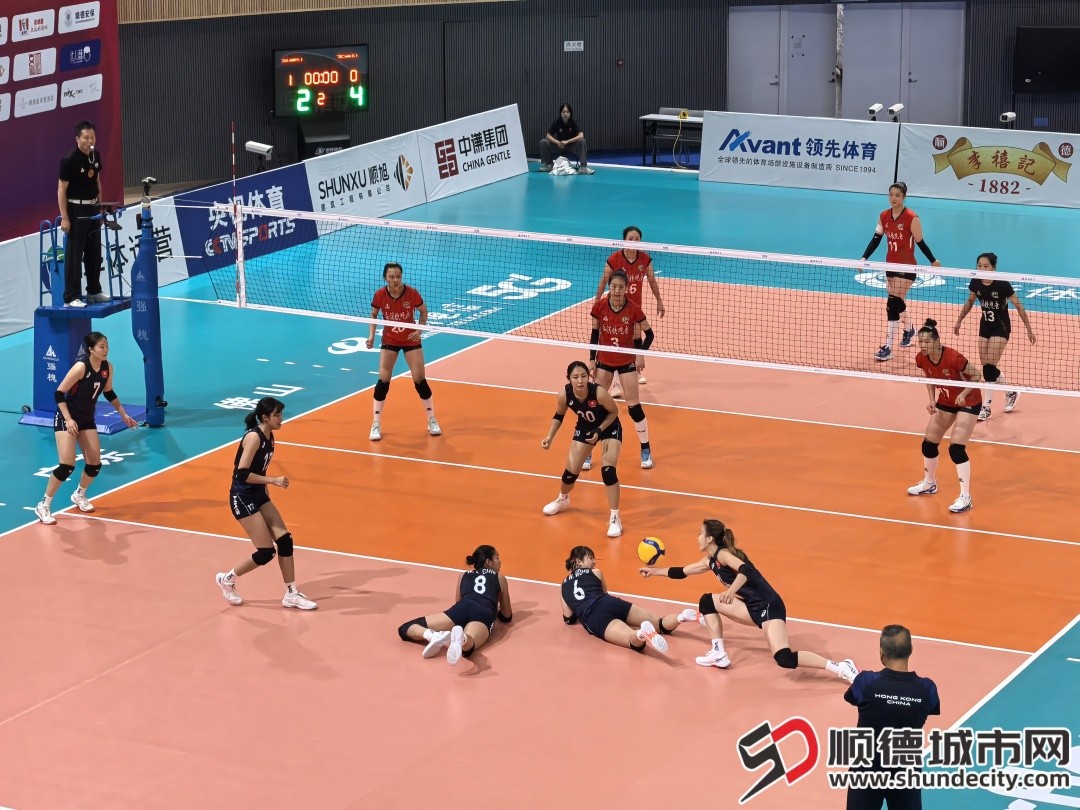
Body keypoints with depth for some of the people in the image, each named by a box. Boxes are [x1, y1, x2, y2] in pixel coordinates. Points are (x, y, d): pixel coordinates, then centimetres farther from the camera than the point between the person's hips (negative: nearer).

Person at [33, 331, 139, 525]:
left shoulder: (108, 368, -5)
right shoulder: (81, 366, -25)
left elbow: (109, 393, 14)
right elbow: (59, 393, -21)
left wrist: (123, 414, 12)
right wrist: (68, 419, -27)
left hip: (87, 419, 7)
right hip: (66, 418, -7)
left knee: (95, 465, 6)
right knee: (67, 465, -18)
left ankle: (79, 495, 35)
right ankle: (43, 506, -5)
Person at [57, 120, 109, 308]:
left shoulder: (96, 156, 4)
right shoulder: (69, 160, -17)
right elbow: (61, 190, -15)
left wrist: (100, 207, 15)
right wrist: (64, 218, -17)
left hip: (93, 209, 7)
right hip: (76, 209, -7)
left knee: (94, 253, 15)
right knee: (74, 255, -6)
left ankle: (94, 291, 27)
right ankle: (71, 297, -4)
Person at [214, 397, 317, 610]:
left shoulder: (269, 436, 6)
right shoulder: (254, 437, -21)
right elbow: (242, 474, -27)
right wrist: (273, 480, -25)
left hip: (258, 495, 9)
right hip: (242, 498, -9)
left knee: (285, 540, 1)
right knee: (266, 552, -6)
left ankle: (291, 595, 9)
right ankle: (227, 579, 16)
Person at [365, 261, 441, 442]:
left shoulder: (411, 293, -20)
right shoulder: (380, 295, -18)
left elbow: (423, 311, -3)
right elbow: (374, 315, 0)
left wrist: (419, 330, -17)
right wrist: (372, 335, -13)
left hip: (411, 340, -1)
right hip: (389, 341, 1)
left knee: (419, 380, -1)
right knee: (383, 381, -6)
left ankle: (431, 420, 17)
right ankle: (376, 424, 4)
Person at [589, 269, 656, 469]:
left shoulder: (633, 309, -17)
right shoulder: (599, 306, -13)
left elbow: (649, 334, -5)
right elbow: (595, 334, 0)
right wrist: (592, 359, 0)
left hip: (627, 362, -2)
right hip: (604, 361, 2)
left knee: (633, 405, -1)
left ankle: (646, 450, 14)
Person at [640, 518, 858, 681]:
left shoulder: (723, 554, -11)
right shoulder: (710, 561, 16)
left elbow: (745, 570, -31)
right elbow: (682, 572, 30)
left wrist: (731, 591, -45)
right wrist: (654, 571, 36)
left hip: (769, 606, -9)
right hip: (753, 608, 9)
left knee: (784, 659, -26)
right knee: (707, 602, 14)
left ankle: (840, 667, -24)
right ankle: (719, 655, 9)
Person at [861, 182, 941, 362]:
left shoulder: (912, 218, -14)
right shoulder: (884, 216, 2)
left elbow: (920, 242, -6)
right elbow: (876, 239, 3)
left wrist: (933, 261, -2)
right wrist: (864, 258, -7)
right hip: (891, 266, 6)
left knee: (893, 304, -15)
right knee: (898, 302, 20)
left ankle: (888, 348, -14)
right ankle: (909, 329, 49)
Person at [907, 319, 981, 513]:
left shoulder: (953, 358, -32)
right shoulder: (922, 359, -14)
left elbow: (976, 375, -20)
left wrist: (964, 393, -32)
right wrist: (932, 400, -6)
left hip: (967, 401, -7)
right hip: (945, 402, 7)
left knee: (956, 448, -17)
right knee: (928, 443, 12)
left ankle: (965, 497, -10)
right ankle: (929, 484, 38)